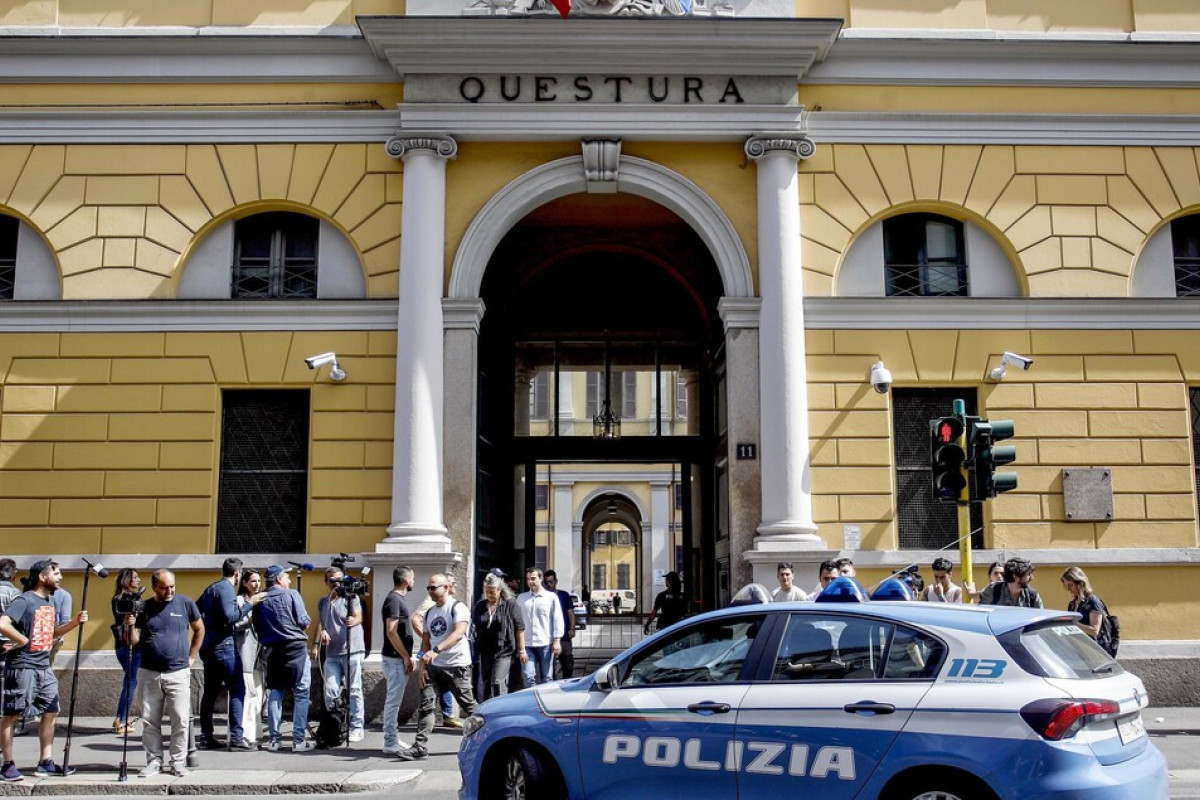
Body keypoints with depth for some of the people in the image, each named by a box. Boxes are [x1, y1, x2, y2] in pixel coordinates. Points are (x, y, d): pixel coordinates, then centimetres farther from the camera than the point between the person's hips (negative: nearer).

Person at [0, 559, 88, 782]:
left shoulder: (49, 602, 14)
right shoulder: (24, 600, -14)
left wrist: (75, 622, 9)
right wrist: (23, 640, -17)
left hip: (44, 668, 9)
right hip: (22, 667, -9)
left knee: (50, 712, 10)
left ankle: (45, 762, 17)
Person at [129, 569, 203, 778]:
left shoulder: (185, 603, -1)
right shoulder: (143, 607, 4)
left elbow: (199, 629, 12)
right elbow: (133, 642, 4)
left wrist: (191, 657, 8)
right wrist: (130, 626, -16)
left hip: (178, 674, -2)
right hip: (149, 674, 2)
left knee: (181, 719, -3)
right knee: (149, 721, 7)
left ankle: (178, 761, 8)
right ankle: (153, 761, 17)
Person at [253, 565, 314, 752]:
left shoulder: (260, 601, 8)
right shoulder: (291, 595, -4)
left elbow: (257, 628, 10)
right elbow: (304, 621, -9)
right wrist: (307, 622, 11)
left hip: (273, 650, 5)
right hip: (295, 648, -4)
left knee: (274, 694, 12)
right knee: (301, 695, 1)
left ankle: (274, 739, 11)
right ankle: (298, 740, -1)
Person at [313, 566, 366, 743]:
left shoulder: (351, 597, 0)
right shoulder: (322, 602, 17)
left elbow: (358, 617, -14)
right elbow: (320, 623, 22)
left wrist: (353, 621, -37)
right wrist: (316, 644, 10)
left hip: (352, 651, -5)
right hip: (332, 653, 5)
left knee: (354, 690, -2)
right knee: (330, 691, 1)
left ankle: (357, 728, 3)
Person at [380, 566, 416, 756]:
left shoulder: (399, 598, 13)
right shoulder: (394, 600, -16)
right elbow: (391, 633, -22)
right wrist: (407, 657, -18)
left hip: (398, 657, 10)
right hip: (396, 658, -10)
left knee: (394, 700, 15)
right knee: (393, 701, -5)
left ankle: (393, 739, 22)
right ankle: (390, 743, -1)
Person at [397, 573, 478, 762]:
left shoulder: (458, 608, -9)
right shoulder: (429, 613, 15)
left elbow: (459, 633, -25)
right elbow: (425, 642, 17)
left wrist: (436, 650, -36)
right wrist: (423, 667, 6)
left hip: (457, 666, -6)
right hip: (434, 667, 6)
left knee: (470, 706, 2)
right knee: (426, 705, -6)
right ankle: (420, 747, -7)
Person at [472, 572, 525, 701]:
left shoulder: (510, 605, -6)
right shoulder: (480, 606, 6)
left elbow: (520, 628, -4)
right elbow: (474, 625, 17)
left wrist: (521, 650, -5)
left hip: (504, 651, -5)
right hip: (484, 651, 5)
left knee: (498, 682, -11)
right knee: (483, 683, 9)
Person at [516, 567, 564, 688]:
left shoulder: (551, 597, 4)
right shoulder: (521, 598, 12)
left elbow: (557, 619, 2)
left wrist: (557, 641, -6)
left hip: (545, 644, -2)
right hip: (527, 644, 2)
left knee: (547, 678, 5)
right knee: (529, 678, -5)